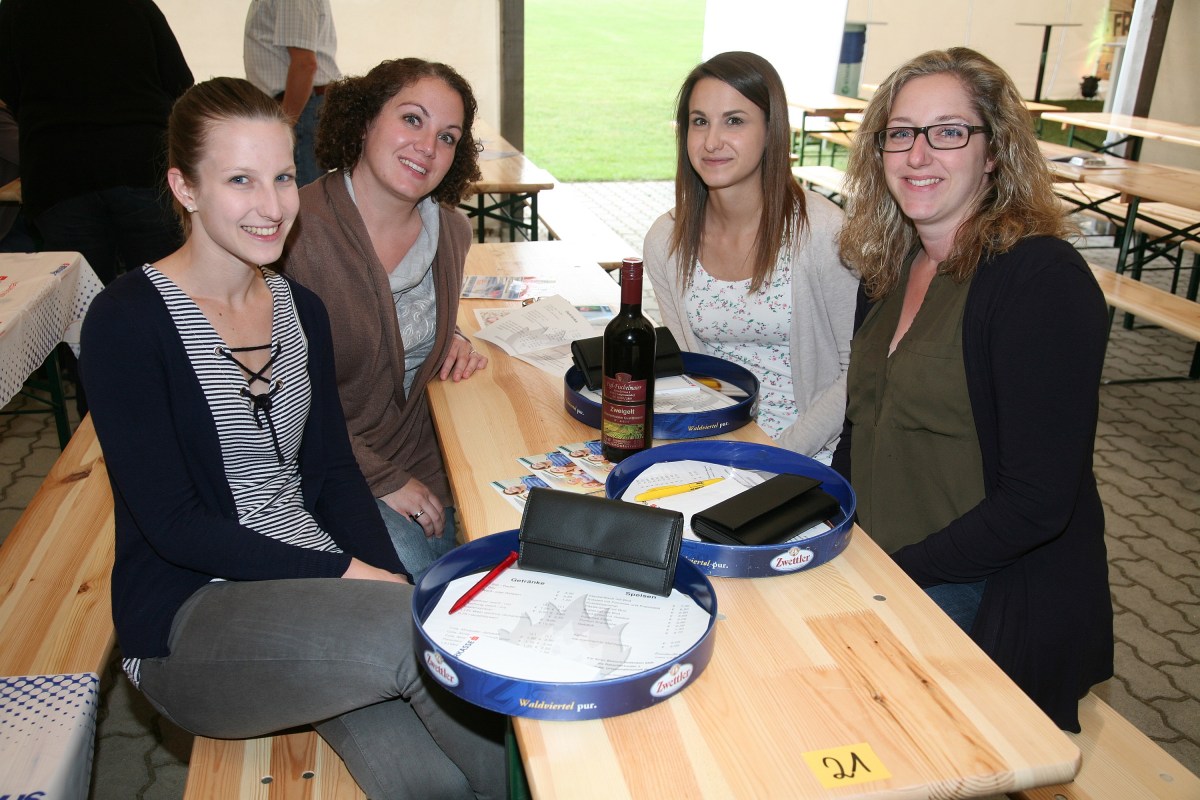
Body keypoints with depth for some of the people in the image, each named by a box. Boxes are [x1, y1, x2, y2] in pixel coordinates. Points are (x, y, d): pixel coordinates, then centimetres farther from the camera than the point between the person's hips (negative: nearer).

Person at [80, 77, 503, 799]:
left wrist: (391, 579, -9)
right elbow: (171, 522, -15)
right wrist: (347, 573, -19)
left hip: (316, 588, 5)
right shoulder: (128, 320, -11)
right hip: (186, 620, -4)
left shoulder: (301, 309, 8)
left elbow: (333, 469, 7)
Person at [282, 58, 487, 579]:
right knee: (415, 571, -23)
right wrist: (384, 479, -17)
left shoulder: (450, 230, 2)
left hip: (421, 455, 6)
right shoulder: (295, 233, -19)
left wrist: (449, 338, 1)